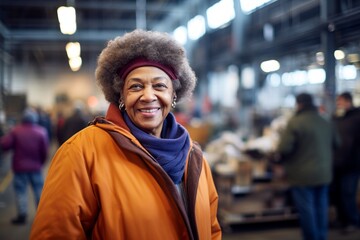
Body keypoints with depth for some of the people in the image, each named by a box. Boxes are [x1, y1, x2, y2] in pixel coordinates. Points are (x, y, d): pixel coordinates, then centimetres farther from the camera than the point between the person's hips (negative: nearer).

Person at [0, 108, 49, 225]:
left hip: (20, 166, -2)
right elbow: (45, 151, -4)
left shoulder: (16, 130, -10)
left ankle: (22, 215, 5)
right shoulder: (41, 131, -5)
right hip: (35, 167, 2)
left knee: (21, 191, 5)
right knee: (39, 189, 12)